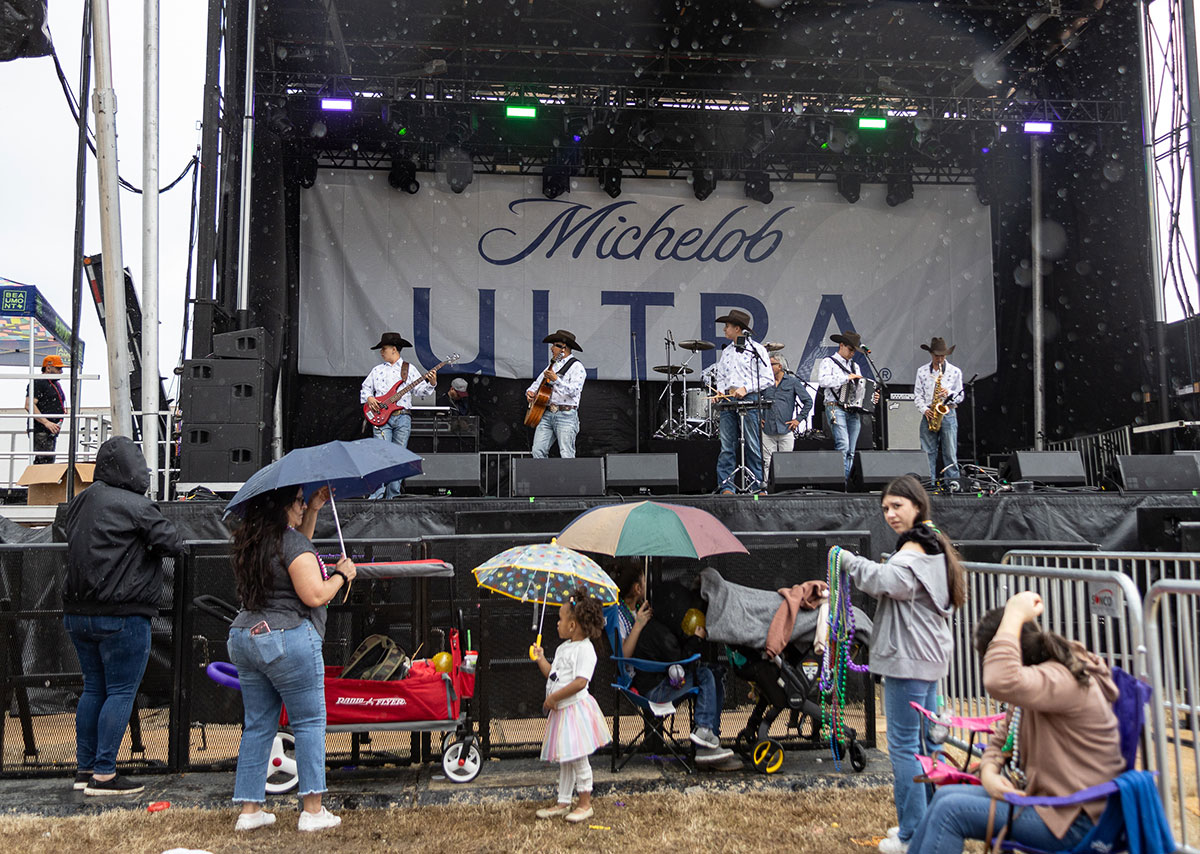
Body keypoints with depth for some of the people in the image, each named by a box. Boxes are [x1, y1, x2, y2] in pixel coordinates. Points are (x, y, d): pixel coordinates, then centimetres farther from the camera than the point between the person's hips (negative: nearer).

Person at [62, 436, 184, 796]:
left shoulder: (79, 502, 10)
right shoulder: (137, 506, -14)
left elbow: (75, 542, 21)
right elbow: (173, 544, -13)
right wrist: (156, 531, 6)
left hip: (77, 613, 8)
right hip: (122, 615, -8)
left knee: (93, 688, 16)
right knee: (121, 692, 0)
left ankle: (85, 768, 22)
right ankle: (103, 775, 1)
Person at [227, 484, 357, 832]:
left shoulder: (249, 542, 13)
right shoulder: (292, 542, -13)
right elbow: (315, 596, -17)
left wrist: (314, 509, 24)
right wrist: (342, 574, -1)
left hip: (244, 638, 8)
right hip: (288, 641, -8)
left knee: (258, 725, 13)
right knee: (309, 723, 2)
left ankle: (249, 810, 16)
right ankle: (312, 810, 4)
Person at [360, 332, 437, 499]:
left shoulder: (409, 369, 10)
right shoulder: (377, 370, 16)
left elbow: (419, 389, 2)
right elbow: (364, 388, 20)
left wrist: (431, 383, -16)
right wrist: (369, 398, 0)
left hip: (402, 417, 0)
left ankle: (393, 495, 8)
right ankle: (376, 495, -10)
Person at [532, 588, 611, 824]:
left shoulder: (584, 649, -16)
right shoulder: (563, 648, 14)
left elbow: (580, 681, -25)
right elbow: (553, 674, 21)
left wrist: (554, 697, -22)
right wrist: (541, 659, 10)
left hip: (575, 708, -9)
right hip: (561, 709, 9)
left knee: (577, 758, -1)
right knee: (564, 759, 16)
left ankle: (585, 804, 11)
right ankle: (563, 803, 25)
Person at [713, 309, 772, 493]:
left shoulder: (757, 349, 1)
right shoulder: (726, 352, 19)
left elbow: (767, 378, -4)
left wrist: (746, 389, -13)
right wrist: (721, 391, 3)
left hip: (749, 400, -5)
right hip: (728, 401, 5)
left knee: (754, 445, -4)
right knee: (727, 446, 0)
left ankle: (757, 486, 2)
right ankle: (727, 487, 2)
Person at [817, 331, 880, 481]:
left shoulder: (854, 366, 25)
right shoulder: (828, 362, 4)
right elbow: (823, 381, -15)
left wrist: (872, 399, 8)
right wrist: (846, 378, -15)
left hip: (854, 411, 6)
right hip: (836, 409, -6)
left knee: (850, 452, 2)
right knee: (843, 445, -21)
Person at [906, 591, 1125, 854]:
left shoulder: (1061, 680, -22)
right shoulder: (1039, 678, 12)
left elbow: (1000, 682, -43)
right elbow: (1001, 738, 18)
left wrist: (1015, 616, -30)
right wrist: (989, 771, -5)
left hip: (1073, 821, -10)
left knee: (950, 810, -14)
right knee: (945, 795, 5)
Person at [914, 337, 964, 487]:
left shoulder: (955, 372, 4)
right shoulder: (922, 371, 8)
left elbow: (960, 396, 6)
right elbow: (917, 394, 8)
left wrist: (949, 393, -14)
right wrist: (924, 409, -7)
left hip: (948, 414, -1)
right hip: (929, 415, 1)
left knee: (950, 453, -2)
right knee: (928, 452, 1)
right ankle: (930, 483, 6)